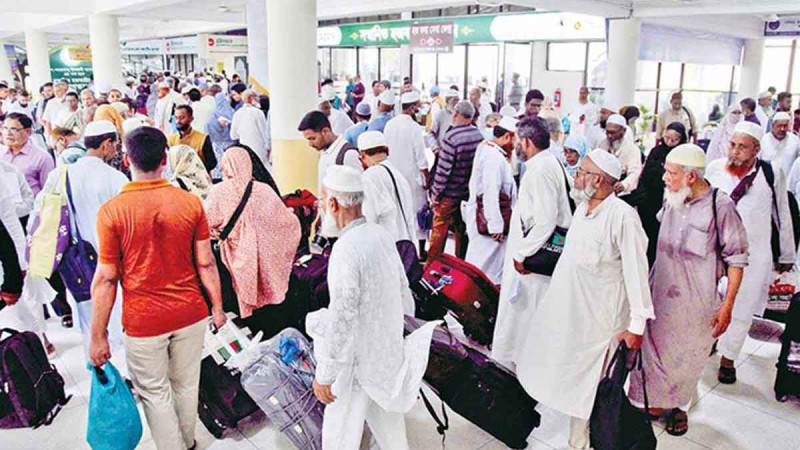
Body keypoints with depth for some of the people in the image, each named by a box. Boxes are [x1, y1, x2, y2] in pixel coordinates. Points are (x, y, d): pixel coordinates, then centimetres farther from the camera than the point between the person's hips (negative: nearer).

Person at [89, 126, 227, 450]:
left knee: (155, 393, 15)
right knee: (186, 386, 21)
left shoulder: (111, 211, -13)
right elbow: (205, 264, -3)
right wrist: (217, 307, 11)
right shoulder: (191, 203, -8)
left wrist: (98, 335, -2)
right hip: (190, 313, 3)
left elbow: (106, 279, -11)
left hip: (143, 322, -3)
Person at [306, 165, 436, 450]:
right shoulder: (381, 235, -2)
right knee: (386, 412, 24)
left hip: (359, 359, -7)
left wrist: (324, 375, -15)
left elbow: (341, 320, -25)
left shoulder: (346, 250, -27)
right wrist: (403, 334, 21)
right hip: (389, 349, 8)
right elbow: (403, 290, 8)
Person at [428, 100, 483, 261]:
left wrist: (435, 192, -9)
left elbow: (443, 168, -19)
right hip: (470, 192, 6)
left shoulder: (452, 137, -20)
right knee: (463, 229, 16)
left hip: (449, 193, -6)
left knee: (440, 228, 6)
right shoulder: (479, 135, -2)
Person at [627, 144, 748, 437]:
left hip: (696, 301, -4)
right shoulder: (670, 199, -2)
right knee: (655, 349, 11)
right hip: (660, 292, 4)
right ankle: (658, 402, 31)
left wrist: (727, 306, -11)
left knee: (687, 356, 12)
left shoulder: (720, 206, -15)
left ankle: (679, 406, 34)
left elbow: (736, 259, -10)